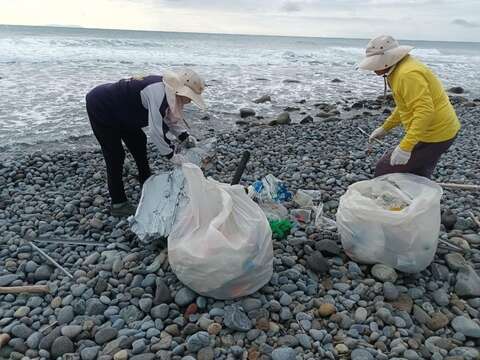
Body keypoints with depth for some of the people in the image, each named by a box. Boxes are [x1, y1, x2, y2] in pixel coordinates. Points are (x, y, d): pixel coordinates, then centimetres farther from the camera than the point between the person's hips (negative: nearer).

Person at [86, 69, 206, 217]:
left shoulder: (169, 90, -5)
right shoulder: (158, 93, -34)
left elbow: (171, 118, 9)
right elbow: (156, 131, -33)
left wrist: (184, 136, -4)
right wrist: (171, 155, -22)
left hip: (119, 112, 10)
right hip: (100, 107, -10)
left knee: (138, 142, 14)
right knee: (115, 156, -8)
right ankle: (118, 204, 4)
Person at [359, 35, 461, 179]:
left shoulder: (408, 74, -25)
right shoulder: (400, 70, 9)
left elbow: (424, 111, -32)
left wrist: (405, 146, -36)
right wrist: (385, 128, 22)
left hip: (434, 136, -10)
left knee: (384, 170, -5)